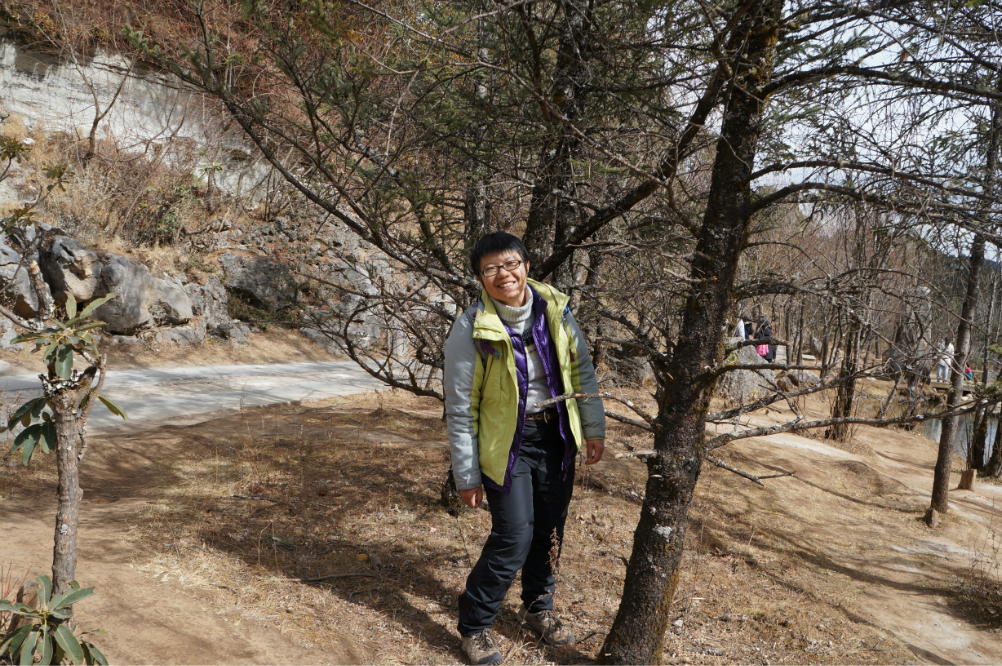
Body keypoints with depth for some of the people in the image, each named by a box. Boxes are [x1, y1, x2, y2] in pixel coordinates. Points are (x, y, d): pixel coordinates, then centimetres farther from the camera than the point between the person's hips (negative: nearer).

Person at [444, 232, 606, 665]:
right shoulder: (471, 330, -19)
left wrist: (594, 427, 8)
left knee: (550, 531, 16)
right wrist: (467, 477, -8)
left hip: (555, 435, 5)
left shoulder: (554, 309, -7)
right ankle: (474, 625, 16)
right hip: (506, 443, -5)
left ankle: (538, 609, 40)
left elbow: (581, 368, 6)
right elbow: (460, 411, -12)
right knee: (514, 537, -6)